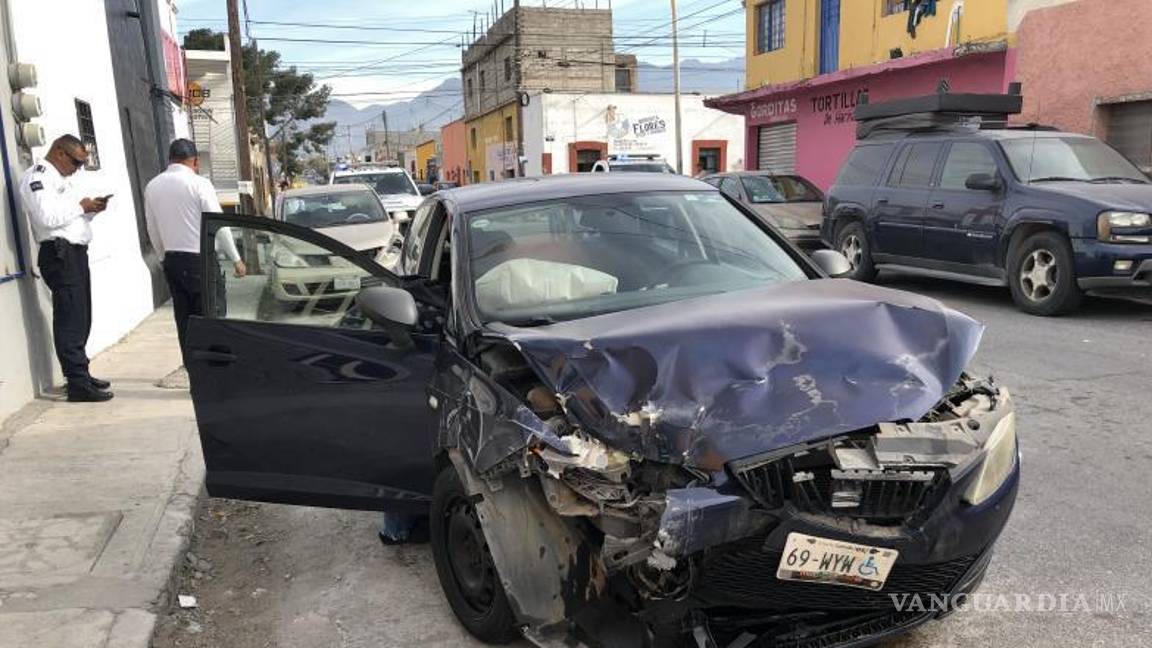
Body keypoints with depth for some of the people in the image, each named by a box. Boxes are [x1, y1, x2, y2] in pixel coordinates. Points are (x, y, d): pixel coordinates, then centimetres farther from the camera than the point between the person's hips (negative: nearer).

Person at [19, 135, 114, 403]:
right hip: (59, 254, -10)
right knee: (70, 320, -9)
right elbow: (48, 217, -21)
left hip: (75, 252, 10)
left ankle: (81, 374, 23)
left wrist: (91, 209, 8)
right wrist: (80, 206, -10)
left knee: (81, 319, 13)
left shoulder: (59, 178, 22)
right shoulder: (37, 178, -8)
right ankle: (78, 384, -7)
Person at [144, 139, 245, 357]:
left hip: (171, 261, 6)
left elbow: (152, 230, 12)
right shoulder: (198, 183, -9)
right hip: (200, 260, -6)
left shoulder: (152, 186, 8)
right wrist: (236, 259, -3)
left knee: (184, 321, 9)